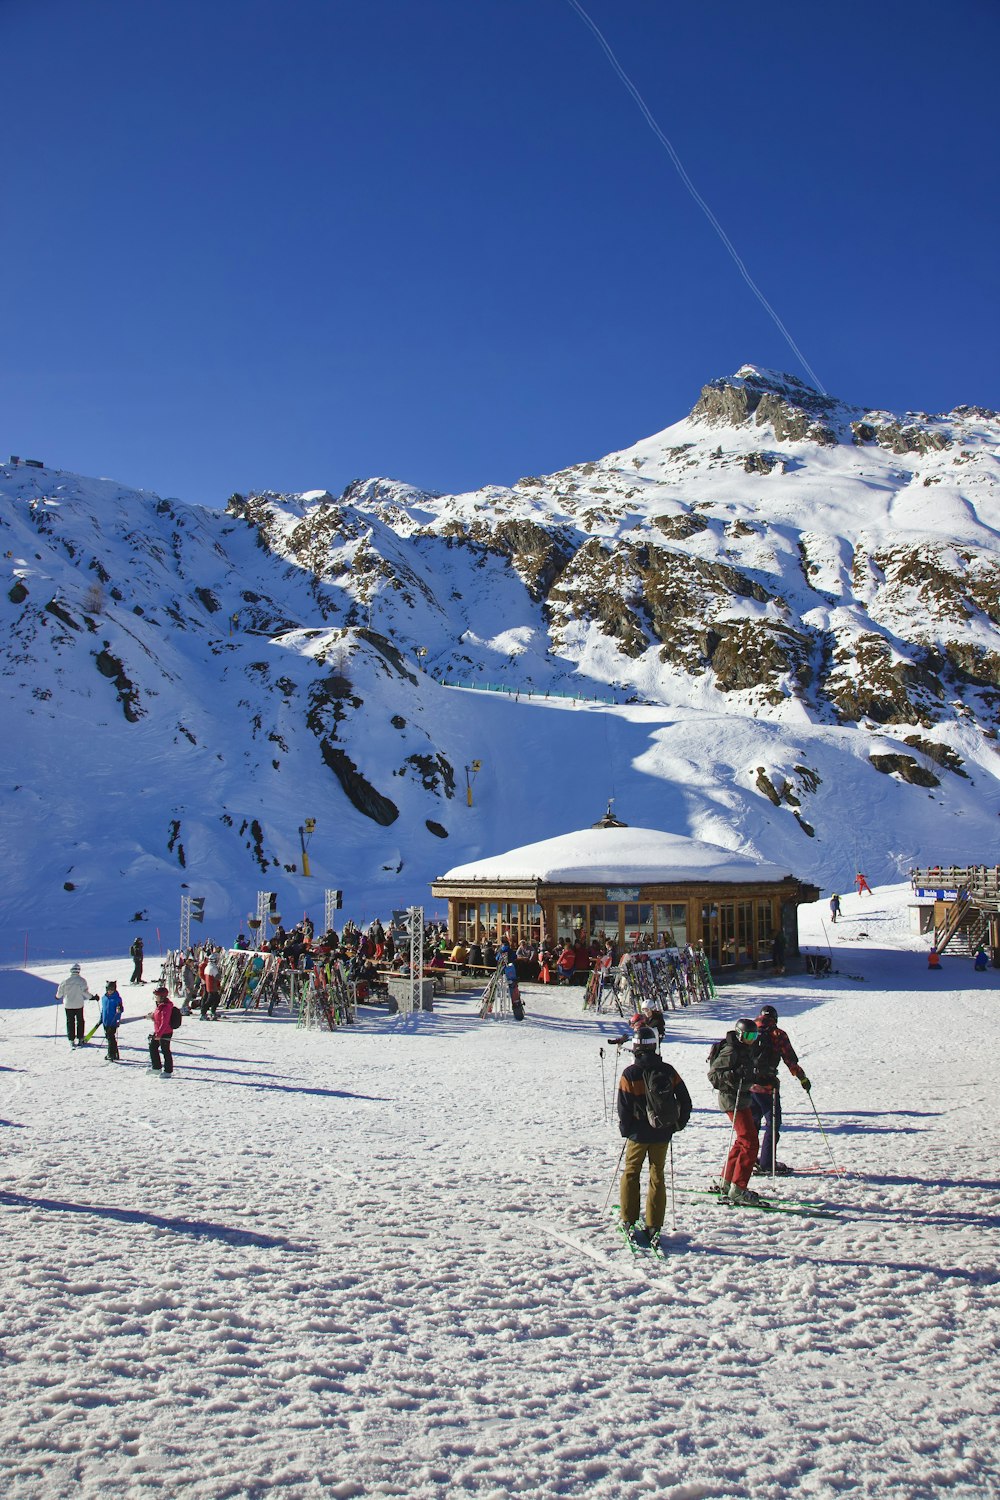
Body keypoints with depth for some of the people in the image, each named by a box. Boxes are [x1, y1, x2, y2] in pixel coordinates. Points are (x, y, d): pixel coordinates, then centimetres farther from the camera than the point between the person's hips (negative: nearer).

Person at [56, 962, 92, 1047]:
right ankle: (80, 1039, 12)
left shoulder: (65, 980, -5)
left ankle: (71, 1040, 8)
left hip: (68, 1005, 1)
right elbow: (85, 992, -13)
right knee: (80, 1022, 13)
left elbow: (60, 991, 2)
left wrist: (57, 996, 23)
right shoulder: (81, 980, -10)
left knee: (70, 1022, 9)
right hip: (79, 1005, -1)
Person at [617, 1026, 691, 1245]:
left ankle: (629, 1222, 14)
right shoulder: (668, 1071, -4)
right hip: (662, 1134, 2)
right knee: (657, 1176, 12)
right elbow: (685, 1100, 0)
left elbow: (624, 1108, -11)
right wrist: (678, 1125, 12)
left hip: (638, 1134, -2)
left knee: (631, 1174, 14)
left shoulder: (630, 1074, -14)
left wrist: (626, 1129, 5)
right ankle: (653, 1227, 12)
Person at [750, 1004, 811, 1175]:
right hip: (767, 1085, -5)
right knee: (773, 1123, 4)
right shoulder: (777, 1034, -3)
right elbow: (790, 1060, -6)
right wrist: (802, 1077, 5)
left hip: (747, 1084, 5)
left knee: (752, 1121, 20)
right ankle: (767, 1162, 0)